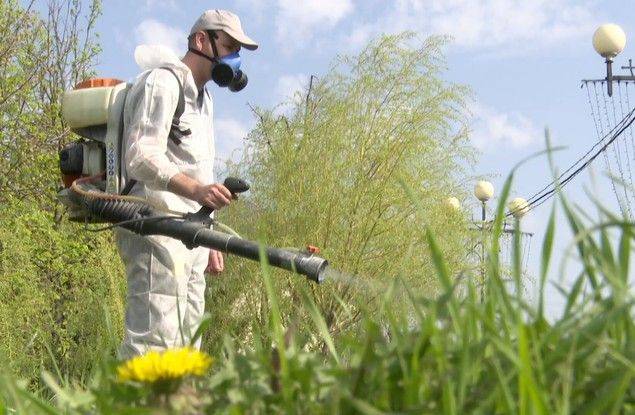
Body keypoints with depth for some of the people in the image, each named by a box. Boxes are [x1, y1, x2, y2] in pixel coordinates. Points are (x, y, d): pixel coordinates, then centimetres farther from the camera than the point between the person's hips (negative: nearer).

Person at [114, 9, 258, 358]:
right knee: (154, 342, -18)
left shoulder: (201, 97, 26)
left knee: (186, 340, 6)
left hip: (189, 235, 10)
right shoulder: (163, 82, -4)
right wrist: (196, 189, -33)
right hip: (156, 231, -10)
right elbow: (142, 158, -17)